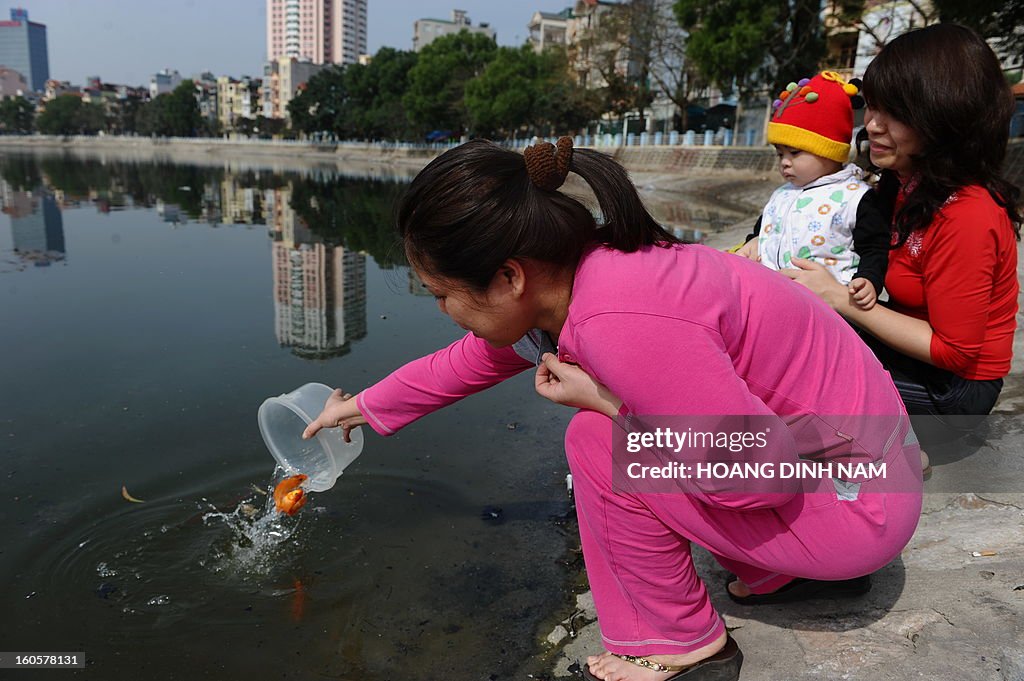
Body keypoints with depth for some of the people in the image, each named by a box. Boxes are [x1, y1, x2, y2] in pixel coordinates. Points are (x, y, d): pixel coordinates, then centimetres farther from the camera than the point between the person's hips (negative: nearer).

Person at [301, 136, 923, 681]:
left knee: (596, 441, -18)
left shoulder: (623, 320, -33)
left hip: (861, 500, -8)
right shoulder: (561, 278, -4)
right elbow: (464, 364, 11)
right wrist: (363, 406, 24)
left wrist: (602, 401, -22)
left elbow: (763, 473, -27)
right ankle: (778, 576, 23)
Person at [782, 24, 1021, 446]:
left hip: (951, 385, -8)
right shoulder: (904, 183, -2)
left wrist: (840, 299, -25)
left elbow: (954, 351, -23)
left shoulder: (966, 216, -27)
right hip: (914, 345, 8)